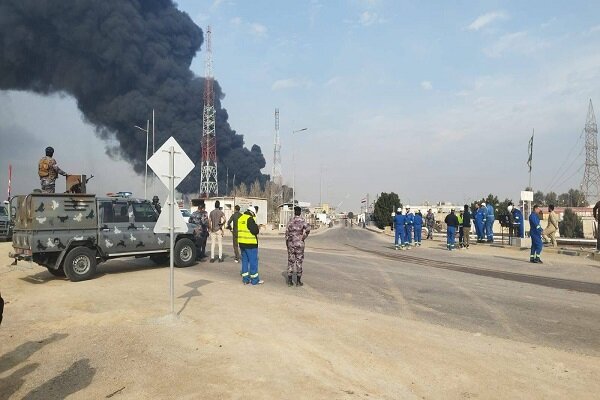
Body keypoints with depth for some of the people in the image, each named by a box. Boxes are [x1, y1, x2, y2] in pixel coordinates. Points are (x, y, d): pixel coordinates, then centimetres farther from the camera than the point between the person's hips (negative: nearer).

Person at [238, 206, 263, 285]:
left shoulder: (240, 218, 11)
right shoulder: (250, 219, -15)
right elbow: (255, 230, -22)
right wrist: (256, 226, 0)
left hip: (241, 243, 8)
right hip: (250, 243, -8)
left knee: (245, 261, 14)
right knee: (253, 261, 0)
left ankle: (245, 279, 18)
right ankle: (255, 280, 5)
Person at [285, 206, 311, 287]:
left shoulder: (291, 221, 2)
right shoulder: (302, 220, -5)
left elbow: (287, 232, 2)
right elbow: (308, 229, -22)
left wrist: (287, 244, 11)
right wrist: (304, 237, -8)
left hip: (291, 243, 2)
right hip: (299, 243, -2)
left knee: (290, 261, 8)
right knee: (299, 261, 5)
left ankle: (290, 280, 8)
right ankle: (298, 281, 8)